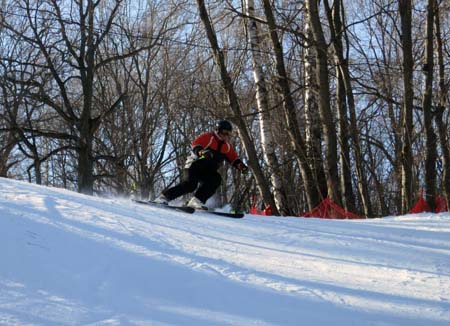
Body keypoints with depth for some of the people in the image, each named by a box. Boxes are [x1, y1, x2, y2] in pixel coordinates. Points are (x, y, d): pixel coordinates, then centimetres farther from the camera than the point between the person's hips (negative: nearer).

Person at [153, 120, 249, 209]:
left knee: (216, 179, -25)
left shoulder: (227, 146, 14)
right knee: (190, 184, -28)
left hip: (208, 171, 6)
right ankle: (164, 197, -17)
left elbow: (234, 158, 17)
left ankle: (196, 201, -28)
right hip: (194, 165, -6)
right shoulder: (208, 137, -5)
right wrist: (201, 151, -40)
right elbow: (195, 144, -19)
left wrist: (241, 165, -4)